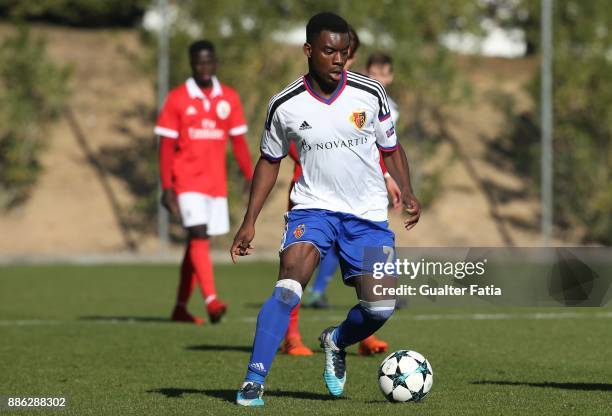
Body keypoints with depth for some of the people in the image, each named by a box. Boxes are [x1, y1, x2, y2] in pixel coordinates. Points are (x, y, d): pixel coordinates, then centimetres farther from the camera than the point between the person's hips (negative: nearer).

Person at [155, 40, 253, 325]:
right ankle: (211, 301, -26)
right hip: (188, 181, -4)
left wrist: (252, 180, 4)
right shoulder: (177, 99, -3)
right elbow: (166, 146, -3)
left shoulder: (229, 99, 8)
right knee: (199, 236, -17)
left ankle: (181, 307, 16)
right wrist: (166, 187, -9)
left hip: (216, 182, 4)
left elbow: (238, 142, 12)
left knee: (197, 242, 8)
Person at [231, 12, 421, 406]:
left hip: (368, 215, 2)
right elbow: (270, 160, 8)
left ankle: (337, 342, 27)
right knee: (290, 282, -26)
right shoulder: (285, 105, -7)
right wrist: (250, 221, 2)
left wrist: (408, 193, -8)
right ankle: (254, 381, -24)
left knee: (380, 307, -8)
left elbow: (391, 147, 9)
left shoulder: (371, 94, -6)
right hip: (313, 207, -2)